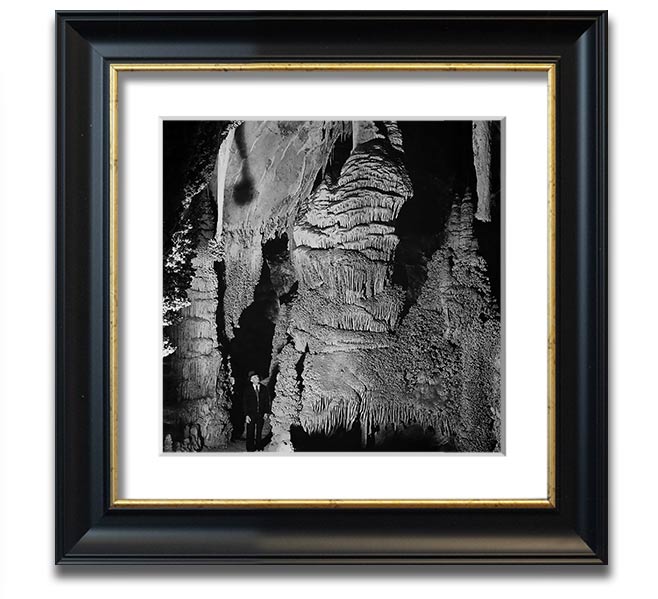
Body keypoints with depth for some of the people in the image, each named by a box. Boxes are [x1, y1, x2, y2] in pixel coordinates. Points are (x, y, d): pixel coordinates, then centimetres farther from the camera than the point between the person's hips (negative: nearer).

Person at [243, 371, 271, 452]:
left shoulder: (264, 388, 8)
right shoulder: (247, 389, 1)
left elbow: (267, 401, 10)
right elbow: (244, 402, -1)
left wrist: (266, 412, 0)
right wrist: (246, 415, -8)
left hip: (261, 415, 2)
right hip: (251, 414, -2)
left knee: (259, 433, 7)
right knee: (250, 433, 0)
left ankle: (259, 448, 17)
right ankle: (250, 449, 9)